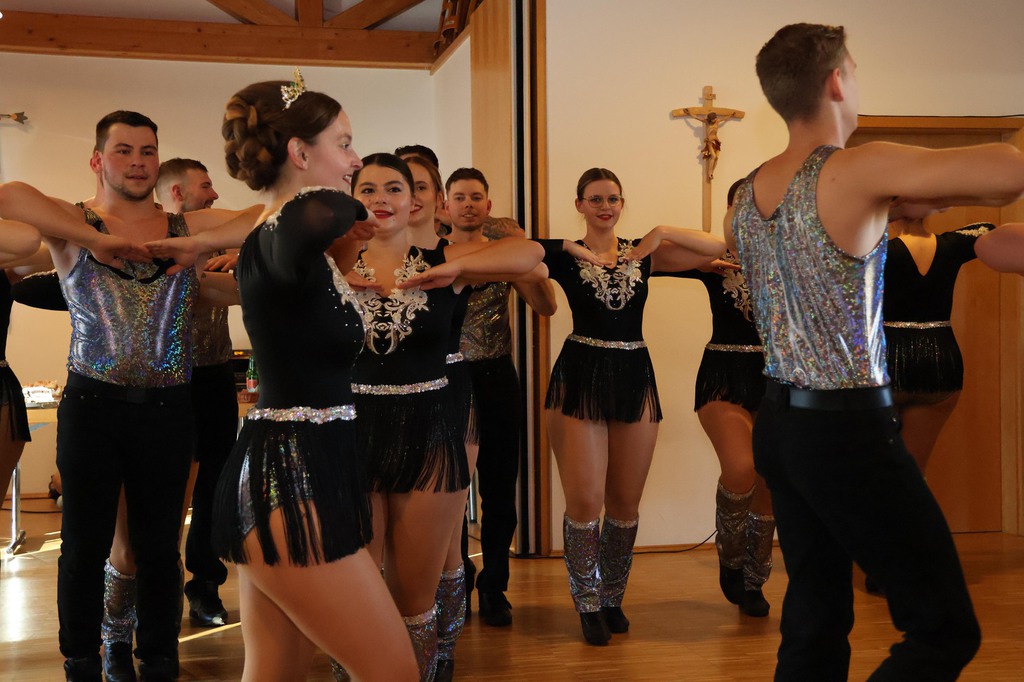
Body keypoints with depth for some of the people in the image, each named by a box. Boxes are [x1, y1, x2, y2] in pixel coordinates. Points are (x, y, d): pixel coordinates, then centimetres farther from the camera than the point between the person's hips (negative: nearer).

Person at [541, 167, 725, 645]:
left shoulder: (644, 253, 9)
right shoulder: (564, 256, 1)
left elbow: (716, 249, 4)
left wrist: (663, 233, -7)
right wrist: (566, 248, -14)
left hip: (635, 377, 3)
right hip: (580, 377, -3)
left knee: (625, 501, 9)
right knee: (585, 500, -5)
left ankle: (613, 598, 28)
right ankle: (588, 605, 15)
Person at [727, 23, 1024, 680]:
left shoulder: (745, 198, 6)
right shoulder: (859, 170, -16)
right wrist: (929, 189, -1)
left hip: (778, 424, 8)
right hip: (850, 433, -8)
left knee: (814, 620, 17)